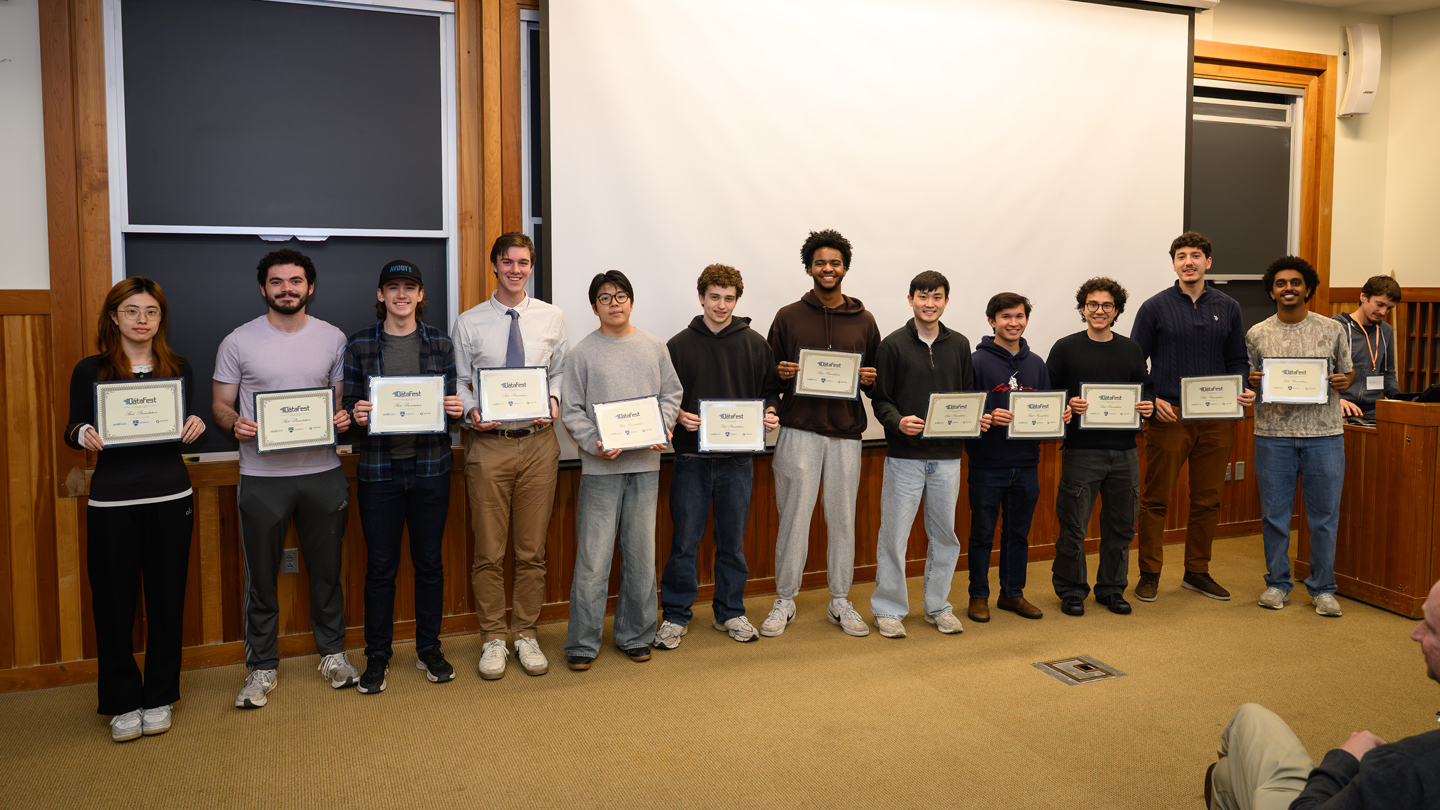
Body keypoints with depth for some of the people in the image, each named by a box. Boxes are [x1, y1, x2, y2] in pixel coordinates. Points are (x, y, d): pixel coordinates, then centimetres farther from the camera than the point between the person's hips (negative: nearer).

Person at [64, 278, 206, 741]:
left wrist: (194, 427, -10)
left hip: (170, 498, 1)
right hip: (111, 503, -1)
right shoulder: (90, 370, 2)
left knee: (166, 599, 6)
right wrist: (84, 436, -17)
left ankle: (160, 697, 21)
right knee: (114, 603, 2)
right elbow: (73, 432, 5)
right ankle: (123, 703, 18)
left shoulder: (177, 369, 7)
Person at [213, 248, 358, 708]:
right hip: (262, 476, -1)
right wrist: (234, 424, -17)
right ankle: (261, 667, 21)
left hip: (323, 472, 1)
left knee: (327, 568, 12)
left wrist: (344, 418, -10)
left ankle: (332, 653, 28)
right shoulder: (238, 342, 1)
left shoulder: (333, 338, 6)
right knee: (261, 575, 7)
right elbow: (220, 403, 5)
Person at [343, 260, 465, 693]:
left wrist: (457, 410, -12)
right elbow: (349, 406, 5)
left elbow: (453, 401, 10)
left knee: (429, 561, 9)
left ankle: (429, 649, 25)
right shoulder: (360, 345, 3)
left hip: (430, 466, 1)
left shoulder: (440, 344, 5)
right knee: (380, 566, 5)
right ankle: (377, 656, 20)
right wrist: (357, 415, -17)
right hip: (378, 469, -1)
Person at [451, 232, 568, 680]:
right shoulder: (468, 323, 3)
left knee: (532, 549, 8)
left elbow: (562, 371, 11)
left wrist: (555, 400, -9)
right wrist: (471, 412, -14)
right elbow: (457, 383, 5)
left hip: (539, 441, 1)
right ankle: (493, 638, 19)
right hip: (488, 442, -1)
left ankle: (526, 635, 22)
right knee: (489, 551, 5)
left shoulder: (552, 318, 7)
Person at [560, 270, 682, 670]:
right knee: (593, 556, -3)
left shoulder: (654, 347, 10)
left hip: (645, 464, 3)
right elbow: (570, 410, 0)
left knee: (641, 554, 9)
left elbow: (671, 394, 13)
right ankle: (583, 642, 9)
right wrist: (595, 442, -14)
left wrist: (663, 428, -4)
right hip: (600, 467, -3)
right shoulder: (582, 353, 1)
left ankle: (635, 634, 23)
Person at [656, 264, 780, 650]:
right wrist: (679, 415, -13)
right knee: (684, 541, 2)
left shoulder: (755, 344, 7)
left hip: (737, 458, 1)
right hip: (691, 457, -1)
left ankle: (730, 611, 25)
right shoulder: (679, 345, 4)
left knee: (732, 541, 11)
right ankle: (675, 615, 16)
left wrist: (769, 413, -7)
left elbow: (770, 390, 12)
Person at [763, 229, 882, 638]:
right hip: (798, 431, -2)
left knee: (843, 518, 8)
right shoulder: (788, 317, 5)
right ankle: (784, 601, 14)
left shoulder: (863, 321, 10)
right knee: (794, 516, 0)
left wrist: (870, 379, -7)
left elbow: (877, 382, 14)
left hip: (846, 432, 2)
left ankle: (840, 601, 21)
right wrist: (780, 374, -13)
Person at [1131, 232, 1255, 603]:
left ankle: (1197, 572, 23)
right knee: (1156, 499, 0)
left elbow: (1238, 360, 15)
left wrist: (1243, 390, -4)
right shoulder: (1155, 307, 1)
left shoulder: (1228, 308, 11)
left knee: (1208, 500, 10)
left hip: (1216, 418, 4)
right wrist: (1152, 400, -13)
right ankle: (1149, 574, 11)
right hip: (1168, 417, -3)